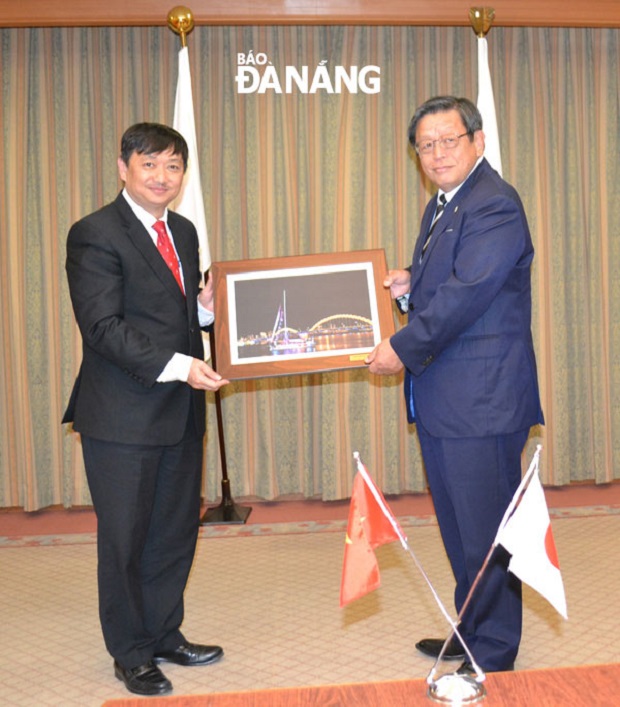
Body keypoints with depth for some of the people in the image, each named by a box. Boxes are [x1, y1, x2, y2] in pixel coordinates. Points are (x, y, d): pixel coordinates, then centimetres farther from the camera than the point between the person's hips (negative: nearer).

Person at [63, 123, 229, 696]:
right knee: (125, 538, 5)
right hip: (122, 414, -7)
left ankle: (165, 634, 33)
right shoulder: (95, 234, -11)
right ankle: (131, 653, 22)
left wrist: (208, 307, -2)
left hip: (180, 411, 8)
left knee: (176, 531, 16)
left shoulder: (184, 232, 14)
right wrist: (178, 365, -27)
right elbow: (103, 327, -19)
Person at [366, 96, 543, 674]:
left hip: (481, 402, -10)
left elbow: (468, 294, -22)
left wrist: (404, 348, -16)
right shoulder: (440, 208, 17)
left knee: (485, 530, 1)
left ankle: (494, 654, 16)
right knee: (460, 527, 20)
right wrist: (409, 285, 3)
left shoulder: (494, 205, -14)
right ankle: (470, 632, 35)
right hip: (441, 402, 10)